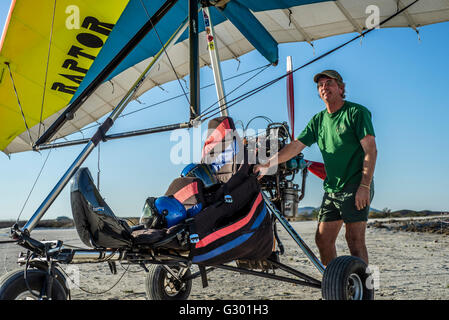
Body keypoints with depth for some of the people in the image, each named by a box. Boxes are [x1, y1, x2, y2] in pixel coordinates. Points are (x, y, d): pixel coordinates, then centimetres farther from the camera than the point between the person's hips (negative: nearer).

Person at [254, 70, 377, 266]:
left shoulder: (357, 112, -4)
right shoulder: (318, 120, 14)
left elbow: (371, 150, -11)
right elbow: (296, 146, 12)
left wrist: (364, 186, -19)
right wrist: (268, 165, 1)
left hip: (356, 188, -7)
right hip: (331, 189, 7)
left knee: (354, 240, -9)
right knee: (322, 239, 5)